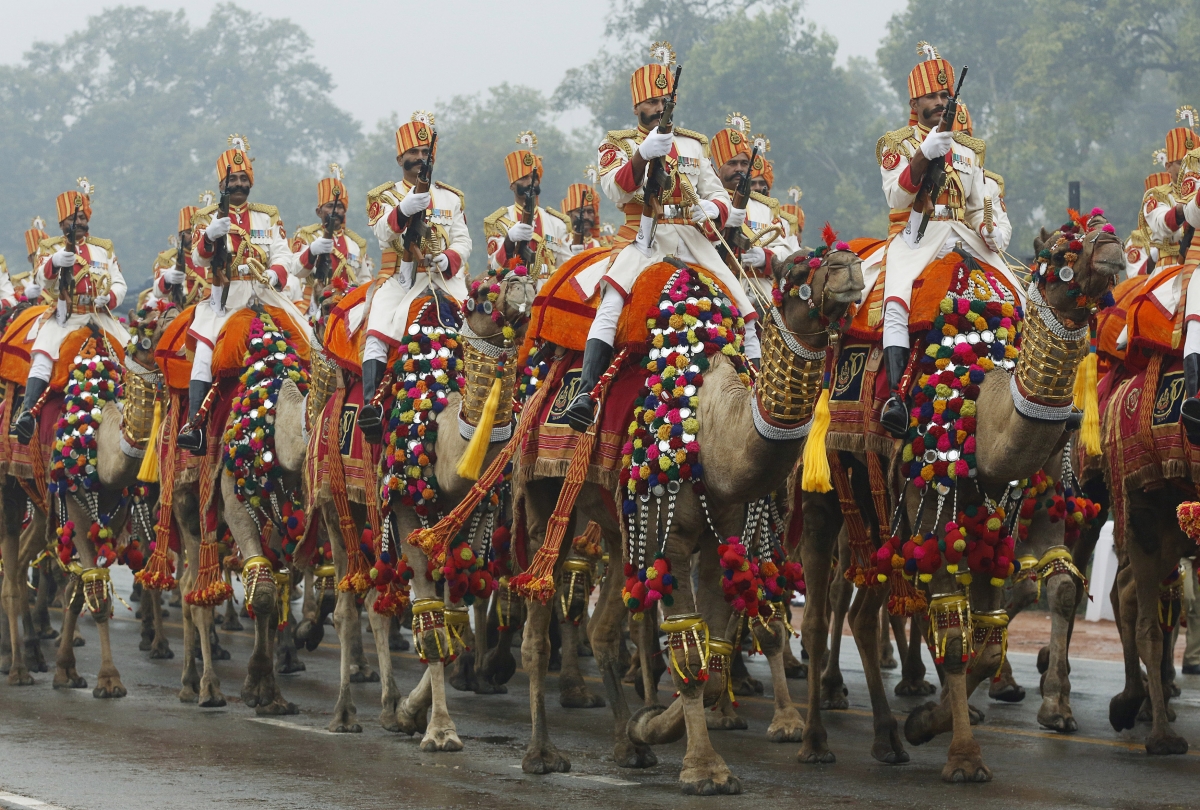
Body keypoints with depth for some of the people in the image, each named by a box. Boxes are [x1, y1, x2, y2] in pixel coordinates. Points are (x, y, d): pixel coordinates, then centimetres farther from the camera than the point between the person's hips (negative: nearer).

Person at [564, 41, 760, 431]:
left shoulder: (693, 146, 19)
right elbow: (617, 190, -13)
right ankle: (586, 392, -35)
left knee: (743, 307, -10)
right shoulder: (618, 144, 8)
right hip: (644, 237, -4)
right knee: (612, 302, -29)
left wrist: (712, 209, -10)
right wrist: (643, 153, -30)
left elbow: (719, 196, 16)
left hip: (691, 237, 4)